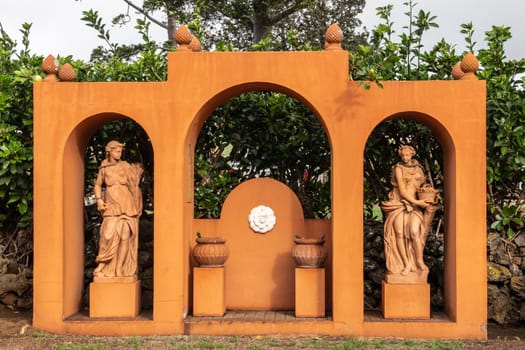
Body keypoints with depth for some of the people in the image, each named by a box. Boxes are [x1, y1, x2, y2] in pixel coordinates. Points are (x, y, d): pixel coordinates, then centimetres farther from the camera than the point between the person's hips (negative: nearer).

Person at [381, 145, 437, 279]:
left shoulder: (418, 169, 12)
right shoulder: (398, 168, -1)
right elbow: (402, 190, -9)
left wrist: (426, 190, 1)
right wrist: (416, 202, -16)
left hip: (415, 204, 2)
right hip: (399, 203, -2)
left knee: (414, 232, -20)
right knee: (400, 232, -18)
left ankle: (419, 261, -7)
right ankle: (406, 264, -10)